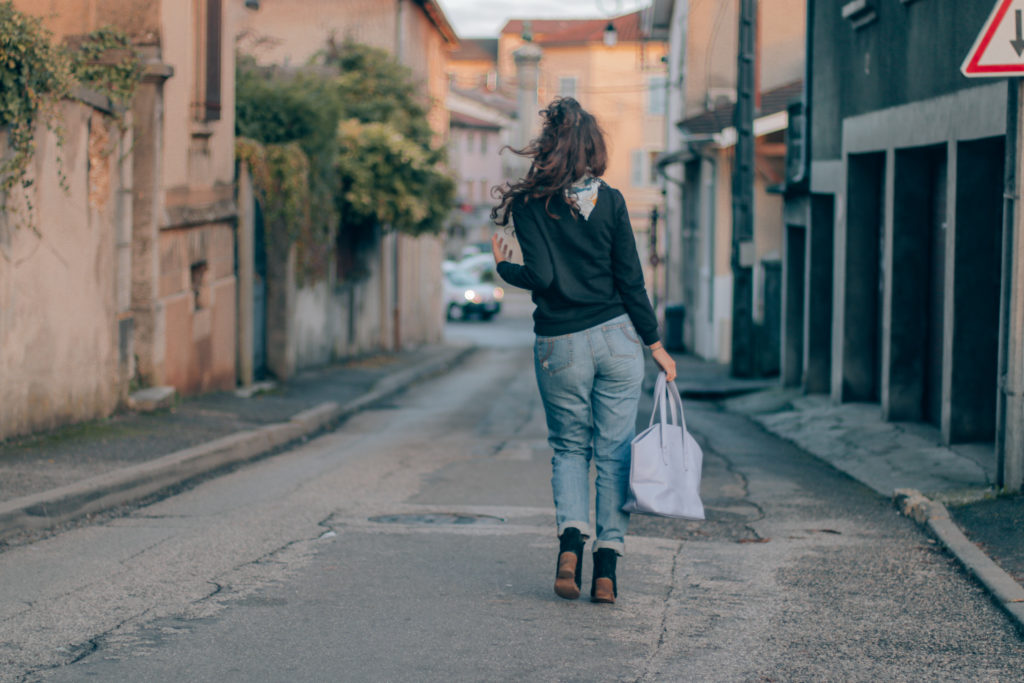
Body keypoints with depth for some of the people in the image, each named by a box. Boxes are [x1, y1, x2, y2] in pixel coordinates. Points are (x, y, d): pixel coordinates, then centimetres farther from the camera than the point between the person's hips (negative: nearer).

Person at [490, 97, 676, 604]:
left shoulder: (528, 204, -5)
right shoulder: (610, 201, -2)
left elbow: (541, 277, -13)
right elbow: (631, 281, -1)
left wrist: (504, 268, 7)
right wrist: (655, 345, 5)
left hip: (559, 346, 0)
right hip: (616, 337, 0)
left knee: (569, 447, 16)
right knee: (614, 452, 6)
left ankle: (571, 536, -7)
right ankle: (607, 566, 2)